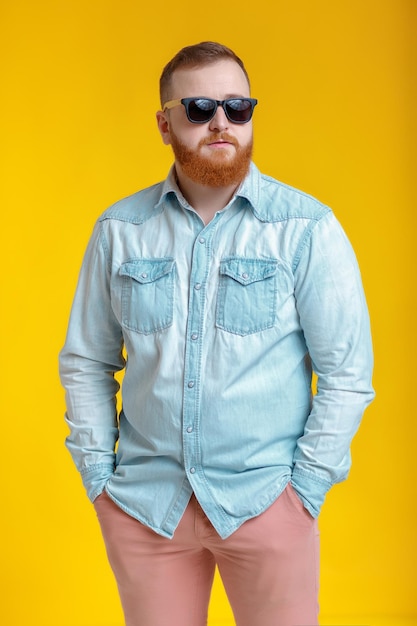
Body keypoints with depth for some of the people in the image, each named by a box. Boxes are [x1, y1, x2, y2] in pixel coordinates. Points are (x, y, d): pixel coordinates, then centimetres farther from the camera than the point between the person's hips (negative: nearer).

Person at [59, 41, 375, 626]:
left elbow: (348, 372, -3)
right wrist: (98, 471, 2)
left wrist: (306, 486, -7)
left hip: (266, 498, -2)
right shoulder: (119, 230, 4)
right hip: (143, 500, 2)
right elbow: (85, 362, 10)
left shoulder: (307, 228, -4)